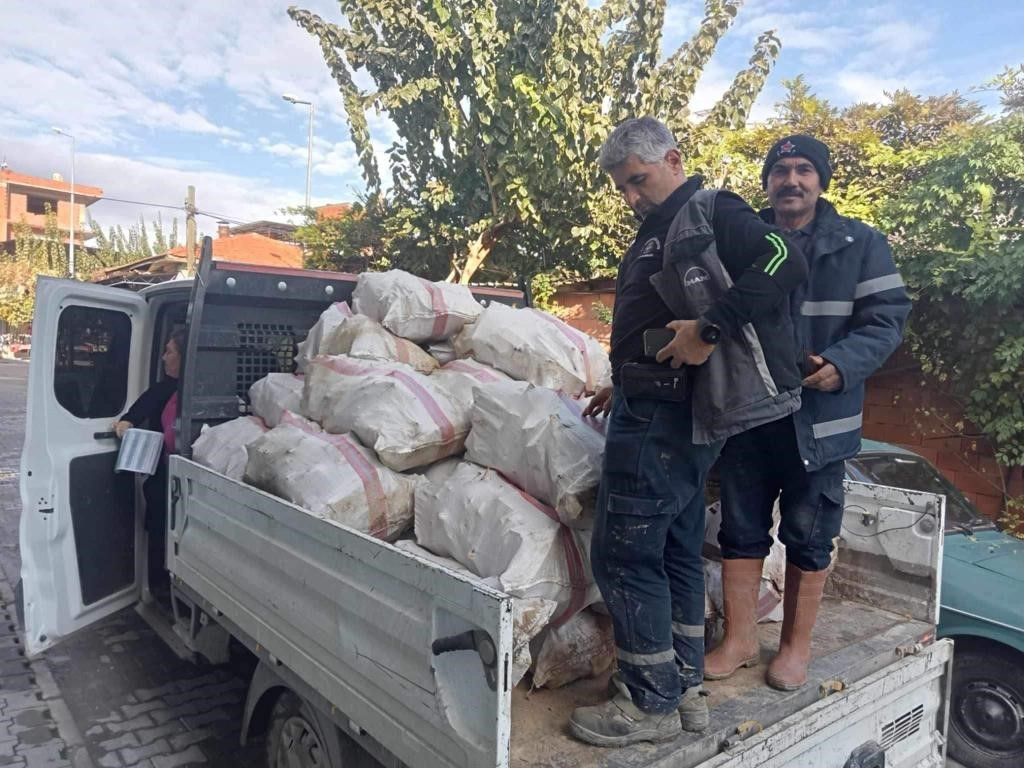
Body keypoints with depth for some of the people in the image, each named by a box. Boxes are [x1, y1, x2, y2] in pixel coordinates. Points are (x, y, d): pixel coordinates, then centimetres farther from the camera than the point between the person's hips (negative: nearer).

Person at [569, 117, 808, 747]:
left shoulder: (714, 212, -8)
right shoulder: (657, 231, 21)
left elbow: (786, 262, -23)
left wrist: (711, 328, -26)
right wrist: (626, 384, 23)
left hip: (669, 417, -10)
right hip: (655, 407, 10)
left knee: (623, 553, -6)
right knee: (676, 549, 14)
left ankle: (651, 702, 8)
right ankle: (686, 689, 26)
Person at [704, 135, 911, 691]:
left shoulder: (861, 244, 1)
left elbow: (885, 320, -4)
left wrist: (842, 365, -21)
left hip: (817, 419, -2)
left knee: (808, 536, 10)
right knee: (741, 530, 9)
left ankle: (796, 645, 28)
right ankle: (739, 640, 25)